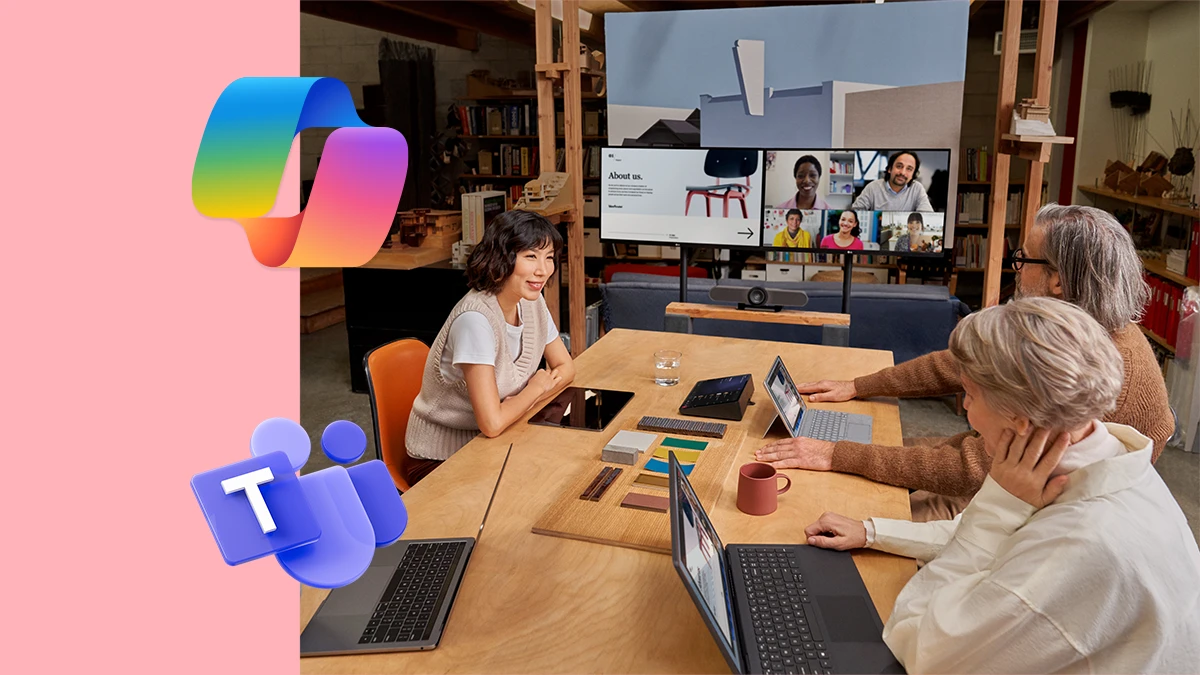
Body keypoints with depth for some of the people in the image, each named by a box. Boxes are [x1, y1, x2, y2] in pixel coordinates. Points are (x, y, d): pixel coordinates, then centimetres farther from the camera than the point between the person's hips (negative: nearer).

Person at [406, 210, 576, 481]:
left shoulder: (532, 302, -4)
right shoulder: (475, 319, -28)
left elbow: (565, 367, 8)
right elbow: (492, 423, -31)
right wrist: (536, 388, -13)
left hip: (488, 442, 7)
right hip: (441, 458, -7)